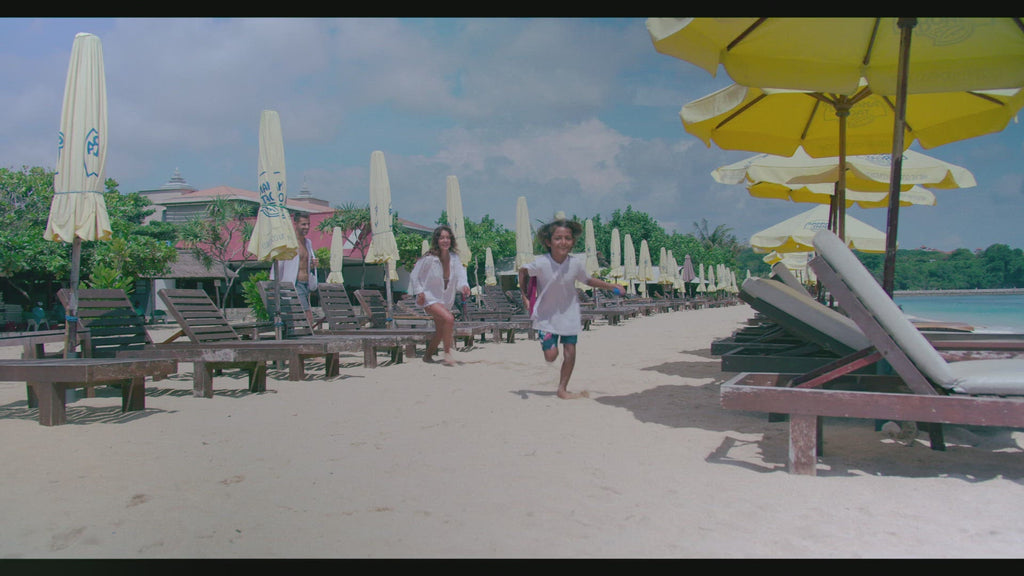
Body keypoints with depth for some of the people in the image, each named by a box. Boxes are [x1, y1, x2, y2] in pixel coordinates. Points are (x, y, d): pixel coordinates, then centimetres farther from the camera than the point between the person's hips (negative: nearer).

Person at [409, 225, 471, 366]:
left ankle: (428, 355, 39)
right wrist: (419, 292, -17)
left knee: (440, 331, 16)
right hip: (429, 298, -6)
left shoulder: (454, 257, -4)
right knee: (449, 318, -28)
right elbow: (414, 276, -7)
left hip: (446, 300, 7)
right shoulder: (428, 259, -17)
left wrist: (464, 285, -35)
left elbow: (460, 273, -15)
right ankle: (447, 354, -16)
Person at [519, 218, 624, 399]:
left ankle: (562, 389, 18)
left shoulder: (576, 263, -13)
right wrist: (524, 294, -5)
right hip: (546, 315, -2)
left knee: (570, 352, 1)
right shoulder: (541, 263, -22)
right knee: (551, 356, -4)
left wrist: (611, 286, 2)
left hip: (569, 314, 3)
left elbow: (587, 280, 6)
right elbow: (523, 271, -2)